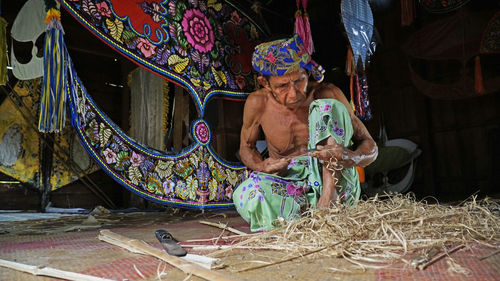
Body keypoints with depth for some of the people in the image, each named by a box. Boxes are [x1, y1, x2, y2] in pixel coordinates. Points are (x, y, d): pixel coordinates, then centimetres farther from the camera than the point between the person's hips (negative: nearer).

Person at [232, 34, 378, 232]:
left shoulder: (328, 95, -10)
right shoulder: (258, 104, -7)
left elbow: (371, 147, -6)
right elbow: (246, 147, 11)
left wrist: (350, 158, -32)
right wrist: (262, 166, -14)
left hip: (335, 186, 0)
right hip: (287, 187, 1)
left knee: (328, 106, -20)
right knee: (245, 195, -32)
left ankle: (330, 197, -27)